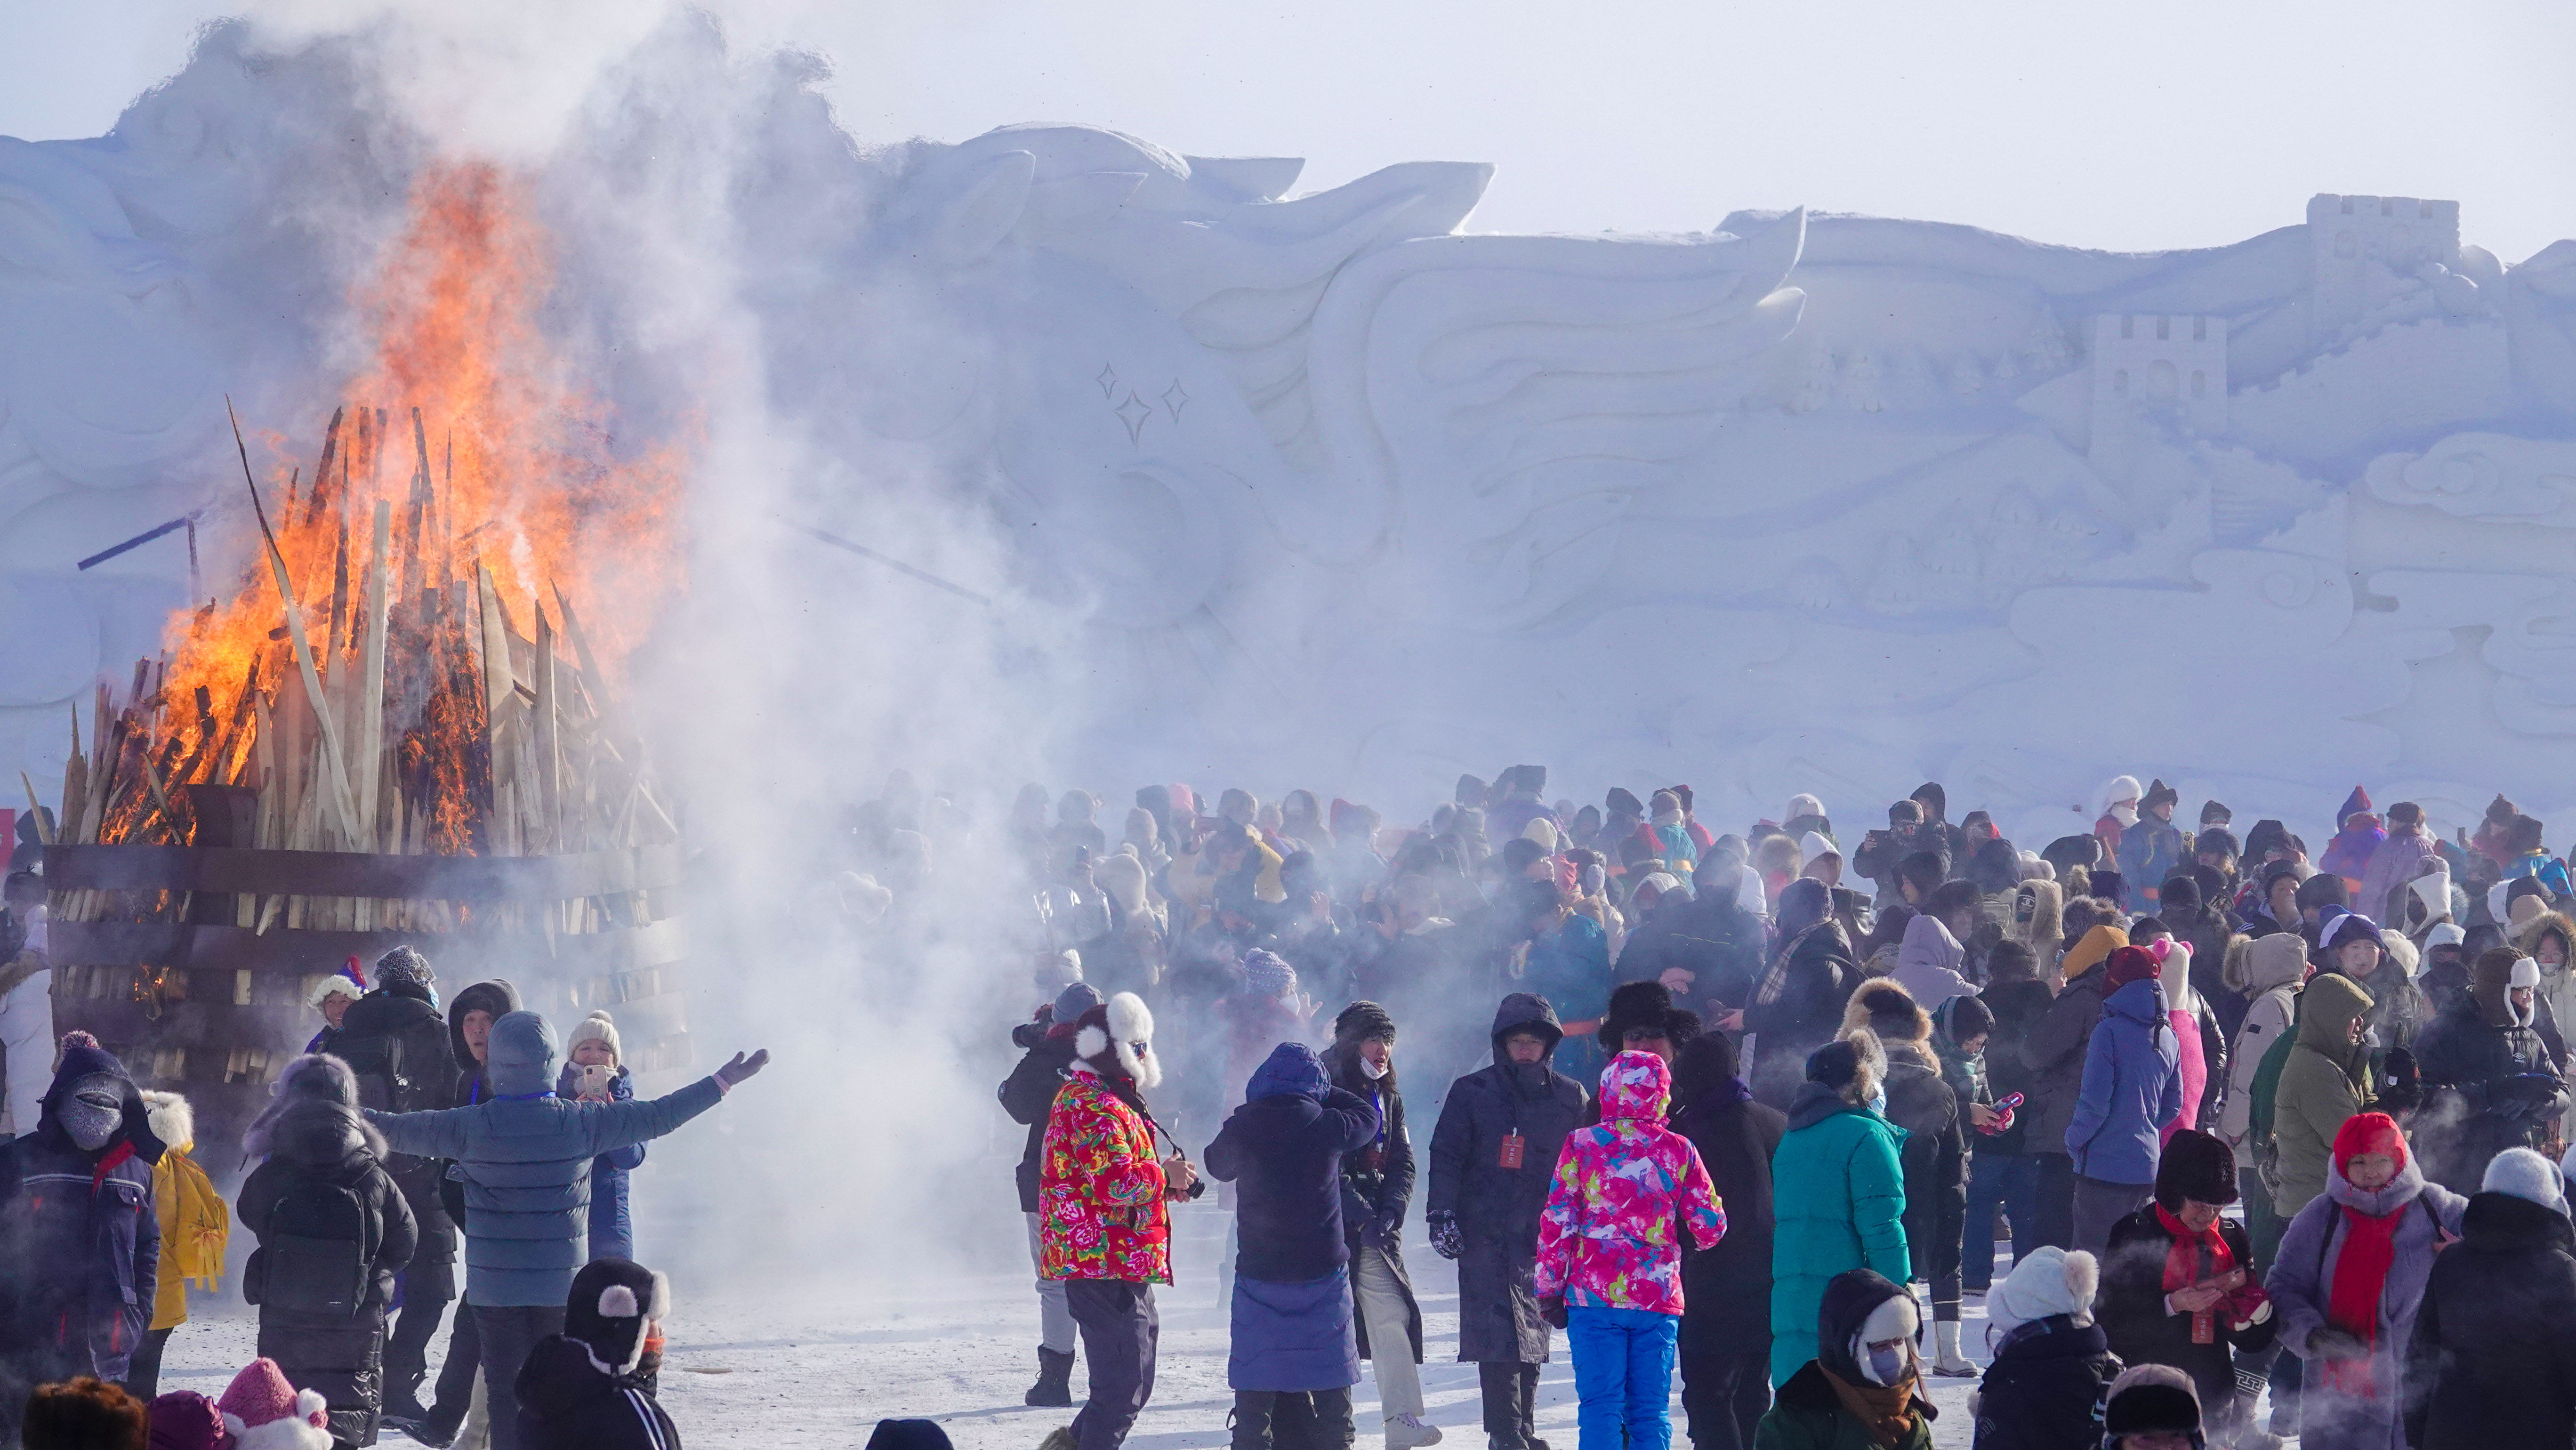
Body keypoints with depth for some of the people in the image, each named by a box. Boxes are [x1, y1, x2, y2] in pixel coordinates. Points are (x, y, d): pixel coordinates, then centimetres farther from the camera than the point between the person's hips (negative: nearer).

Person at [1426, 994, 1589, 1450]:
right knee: (1501, 1335, -13)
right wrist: (1442, 1213, -7)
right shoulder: (1472, 1094, 2)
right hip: (1487, 1234, -3)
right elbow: (1445, 1157, 3)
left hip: (1545, 1236, 3)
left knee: (1532, 1337, 6)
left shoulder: (1570, 1099, 9)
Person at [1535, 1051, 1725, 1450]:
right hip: (1658, 1298, 1)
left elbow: (1557, 1223, -4)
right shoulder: (1678, 1150, 1)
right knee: (1651, 1410, 6)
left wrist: (1550, 1289, 4)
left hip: (1593, 1297, -1)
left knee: (1600, 1405, 0)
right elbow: (1710, 1225, 6)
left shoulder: (1582, 1145, -3)